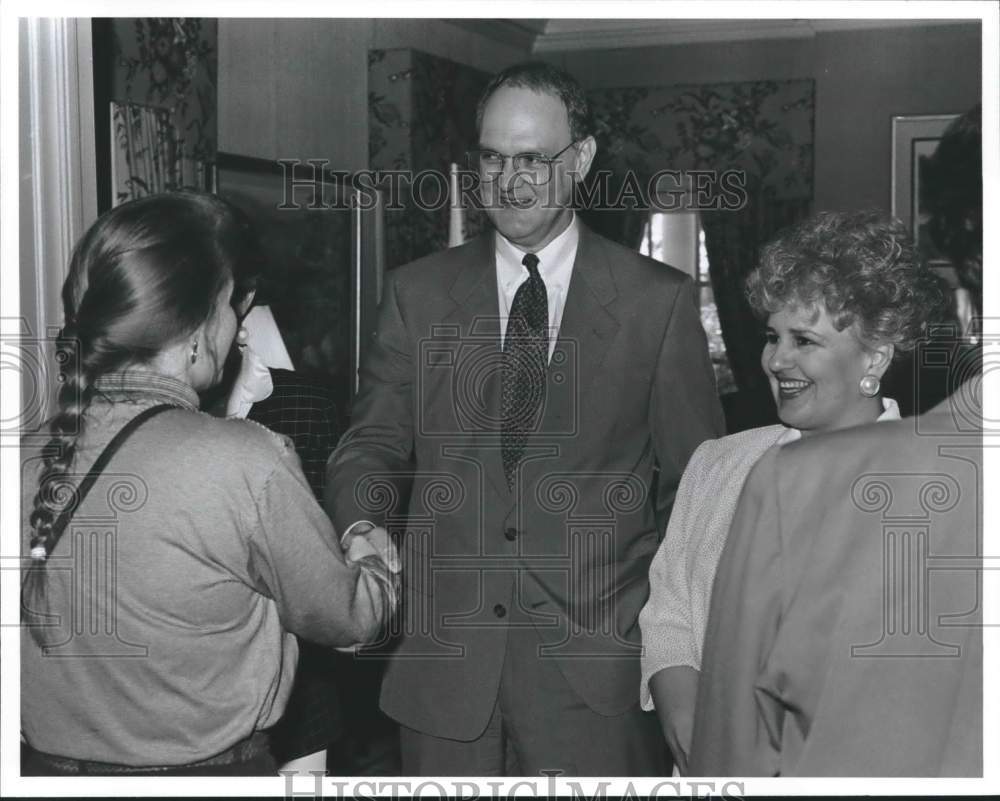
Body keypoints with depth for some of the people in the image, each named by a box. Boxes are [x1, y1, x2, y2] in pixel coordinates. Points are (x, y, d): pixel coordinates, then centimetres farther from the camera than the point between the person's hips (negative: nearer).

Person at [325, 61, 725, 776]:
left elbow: (697, 481, 5)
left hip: (597, 669, -1)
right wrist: (362, 526, -13)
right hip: (446, 657, 2)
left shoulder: (659, 300, 2)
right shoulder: (417, 293, 8)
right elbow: (374, 443, 7)